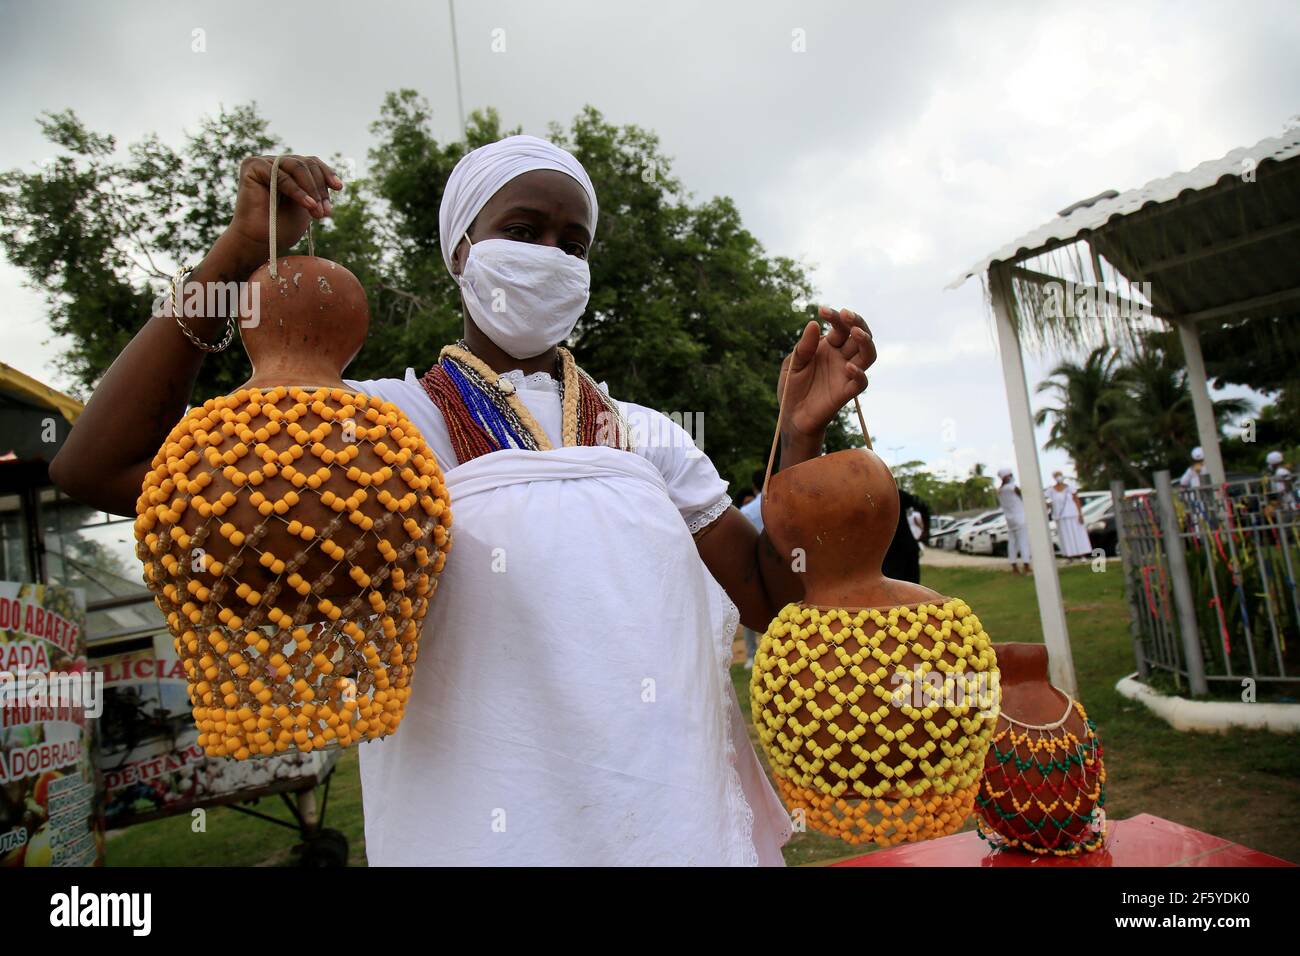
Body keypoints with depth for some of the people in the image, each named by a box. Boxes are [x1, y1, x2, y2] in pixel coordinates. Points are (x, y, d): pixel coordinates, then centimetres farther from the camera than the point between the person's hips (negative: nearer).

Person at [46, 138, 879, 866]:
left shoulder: (646, 437, 5)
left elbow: (771, 598, 4)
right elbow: (100, 469, -9)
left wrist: (803, 434, -9)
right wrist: (239, 252, -13)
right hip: (490, 828, -3)